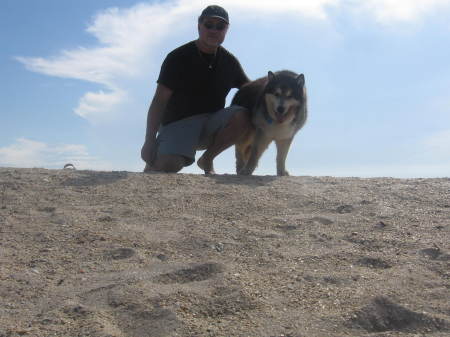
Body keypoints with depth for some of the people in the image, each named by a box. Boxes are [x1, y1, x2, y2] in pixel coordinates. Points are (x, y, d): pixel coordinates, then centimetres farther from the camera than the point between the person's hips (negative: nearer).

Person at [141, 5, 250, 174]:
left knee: (243, 116, -25)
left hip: (211, 124, 5)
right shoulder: (178, 58, -8)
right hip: (178, 123, -4)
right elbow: (159, 100, -11)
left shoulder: (229, 61, 5)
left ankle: (207, 160, -5)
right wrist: (150, 141, -19)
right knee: (166, 166, -31)